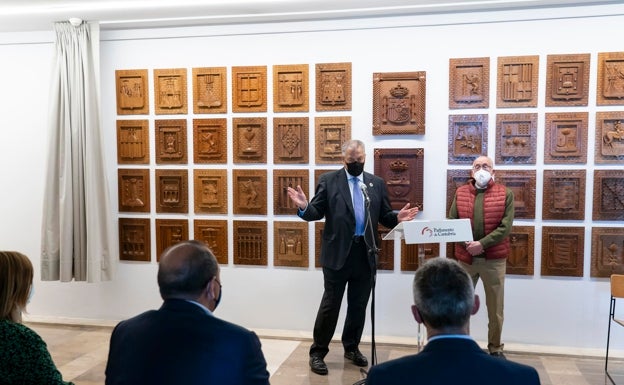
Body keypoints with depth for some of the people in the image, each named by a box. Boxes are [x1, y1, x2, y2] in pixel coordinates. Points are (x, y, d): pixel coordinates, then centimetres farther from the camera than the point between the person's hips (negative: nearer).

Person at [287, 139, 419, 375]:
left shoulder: (377, 183, 8)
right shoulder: (329, 180, -1)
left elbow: (384, 217, 8)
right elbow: (317, 212, -5)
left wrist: (397, 217, -12)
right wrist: (304, 207, -26)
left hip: (365, 253, 3)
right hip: (338, 253, -3)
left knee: (359, 305, 14)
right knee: (331, 304, 4)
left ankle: (352, 348, 33)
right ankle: (318, 352, 19)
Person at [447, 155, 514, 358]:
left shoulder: (505, 194, -1)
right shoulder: (460, 193, 6)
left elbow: (505, 227, -9)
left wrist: (482, 243, -19)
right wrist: (466, 244, -14)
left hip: (494, 258, -2)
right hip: (465, 257, 2)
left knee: (495, 307, 9)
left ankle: (495, 348, 25)